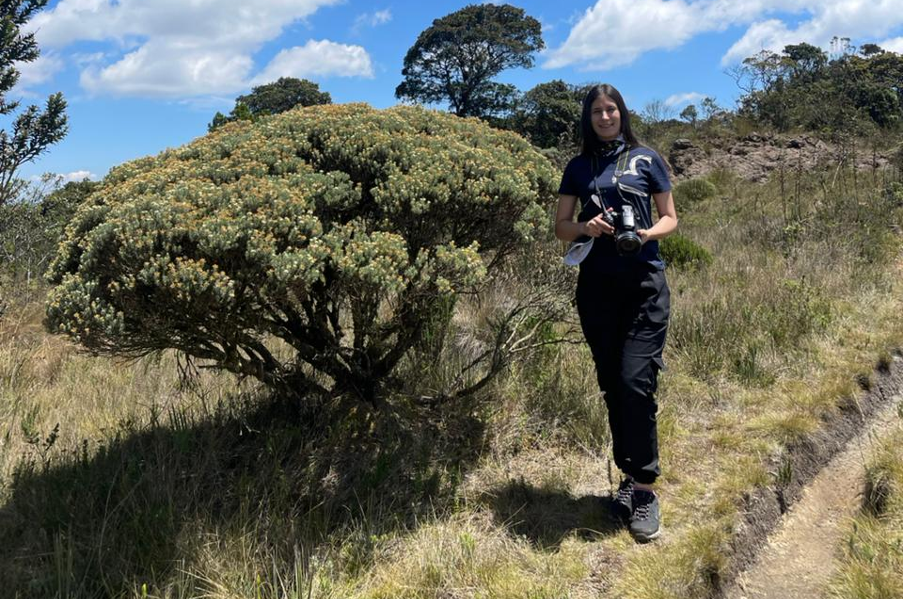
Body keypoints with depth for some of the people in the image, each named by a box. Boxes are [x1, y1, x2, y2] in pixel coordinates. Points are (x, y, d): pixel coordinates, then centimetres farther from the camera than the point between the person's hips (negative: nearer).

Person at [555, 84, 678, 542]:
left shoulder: (646, 160, 7)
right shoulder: (578, 168, 13)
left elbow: (670, 218, 8)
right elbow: (562, 226, 11)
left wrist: (648, 233, -13)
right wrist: (586, 227, -10)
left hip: (644, 285, -3)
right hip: (597, 288, 3)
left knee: (635, 384, -13)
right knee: (612, 387, 8)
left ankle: (644, 489, -3)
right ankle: (628, 477, 22)